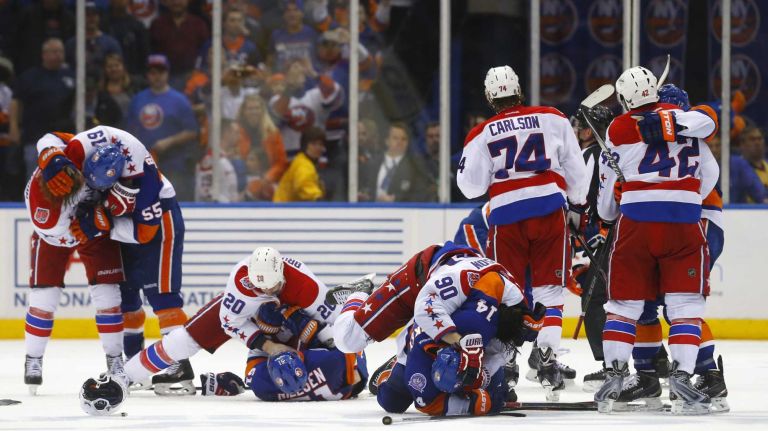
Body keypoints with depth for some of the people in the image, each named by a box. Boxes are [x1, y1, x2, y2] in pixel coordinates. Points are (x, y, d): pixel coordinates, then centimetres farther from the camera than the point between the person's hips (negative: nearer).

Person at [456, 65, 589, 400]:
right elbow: (575, 167, 10)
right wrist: (578, 206, 22)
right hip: (551, 210, 0)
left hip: (506, 216, 0)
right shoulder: (552, 119, 7)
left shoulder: (481, 135, 5)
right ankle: (546, 354, -9)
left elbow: (471, 187, 4)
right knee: (549, 290, 6)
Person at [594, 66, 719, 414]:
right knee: (685, 304, 3)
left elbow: (608, 190, 16)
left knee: (624, 303, 11)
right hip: (685, 222, 0)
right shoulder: (681, 115, 14)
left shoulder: (618, 130, 10)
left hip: (635, 221, 0)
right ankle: (681, 377, -9)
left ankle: (613, 376, 4)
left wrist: (608, 216, 34)